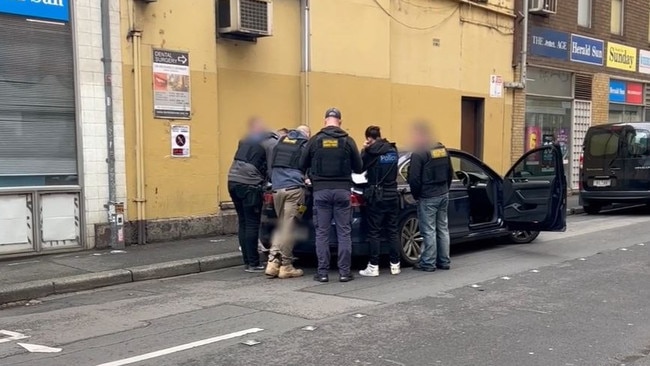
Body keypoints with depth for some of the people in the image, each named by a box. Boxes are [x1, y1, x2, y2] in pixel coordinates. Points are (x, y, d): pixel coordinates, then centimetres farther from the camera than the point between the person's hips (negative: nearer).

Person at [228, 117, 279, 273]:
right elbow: (271, 169, -8)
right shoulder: (272, 142, -1)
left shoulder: (247, 139, 23)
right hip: (249, 184, -7)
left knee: (243, 223, 12)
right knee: (252, 224, -1)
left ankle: (247, 262, 17)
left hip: (233, 180, 7)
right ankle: (253, 264, 2)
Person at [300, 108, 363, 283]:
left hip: (321, 191, 0)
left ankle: (323, 272, 6)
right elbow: (359, 168, 5)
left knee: (322, 233, 5)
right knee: (344, 233, 5)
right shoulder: (348, 141, 0)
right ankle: (344, 272, 5)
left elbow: (302, 165, 5)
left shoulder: (315, 140, -1)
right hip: (342, 190, 0)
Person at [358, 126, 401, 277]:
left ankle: (373, 267, 3)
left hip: (376, 196, -5)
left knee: (374, 232, 1)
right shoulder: (393, 150, 6)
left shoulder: (371, 151, -12)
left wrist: (364, 150, 3)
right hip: (392, 195, 5)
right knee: (392, 231, 10)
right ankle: (395, 265, 13)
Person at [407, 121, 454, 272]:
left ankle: (428, 263, 4)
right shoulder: (442, 149, 10)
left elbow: (414, 179, -18)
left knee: (429, 231, -2)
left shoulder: (418, 153, -16)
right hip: (443, 195, 8)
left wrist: (416, 195, -4)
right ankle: (444, 261, 19)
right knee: (443, 228, 13)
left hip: (428, 197, -8)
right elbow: (450, 173, 16)